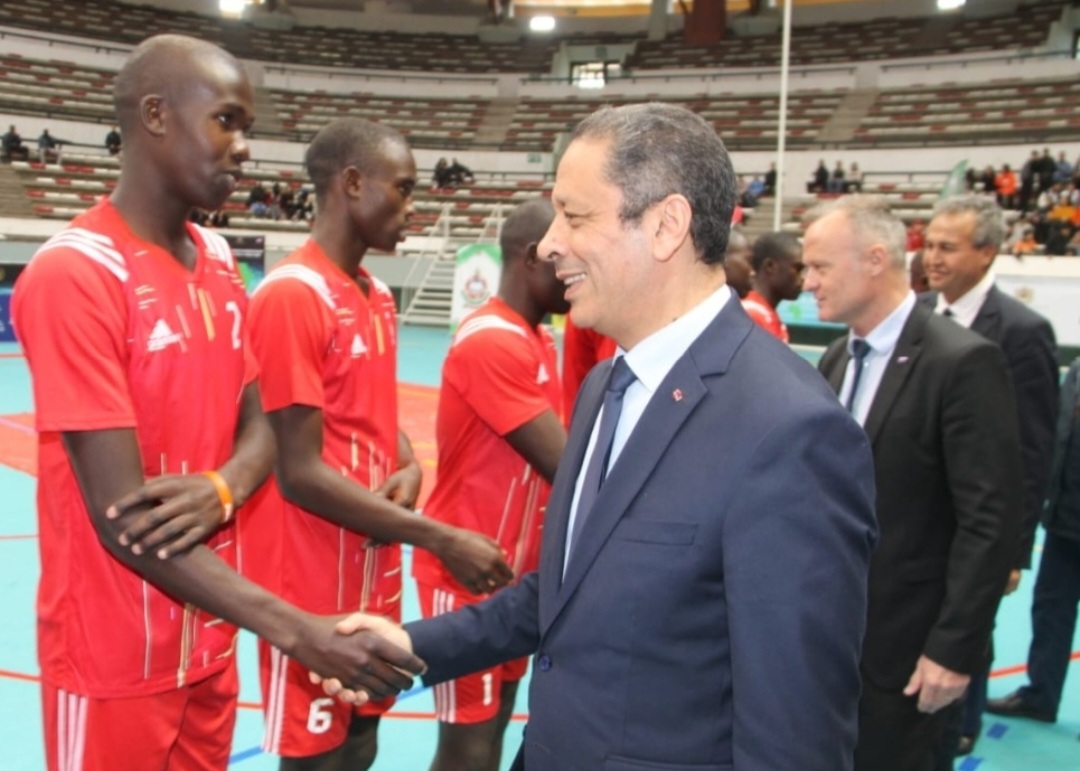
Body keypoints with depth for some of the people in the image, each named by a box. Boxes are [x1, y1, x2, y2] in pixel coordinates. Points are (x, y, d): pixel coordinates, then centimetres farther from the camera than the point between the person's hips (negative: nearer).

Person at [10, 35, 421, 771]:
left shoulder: (221, 262, 5)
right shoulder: (73, 274, -19)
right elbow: (120, 518, -23)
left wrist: (222, 488, -17)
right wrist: (296, 629, -27)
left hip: (210, 640, 7)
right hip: (117, 660, -6)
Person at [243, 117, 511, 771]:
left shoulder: (380, 298, 9)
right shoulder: (290, 296, -18)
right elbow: (301, 473, -20)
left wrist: (409, 468, -5)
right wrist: (441, 540, -20)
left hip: (378, 578, 8)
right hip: (314, 587, -8)